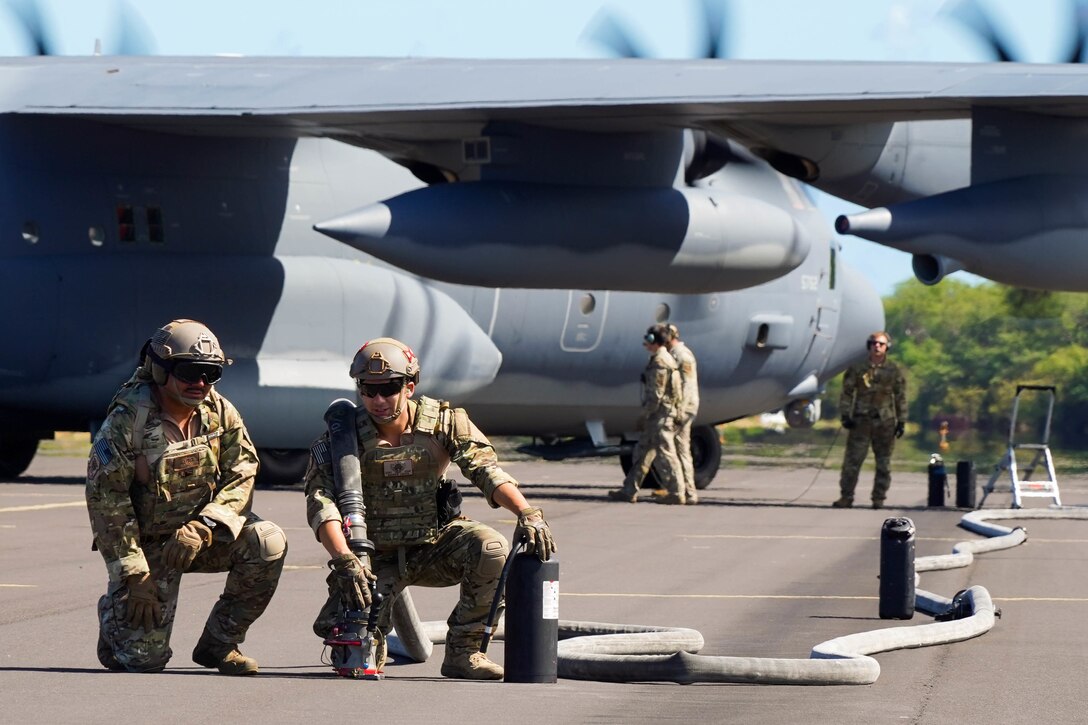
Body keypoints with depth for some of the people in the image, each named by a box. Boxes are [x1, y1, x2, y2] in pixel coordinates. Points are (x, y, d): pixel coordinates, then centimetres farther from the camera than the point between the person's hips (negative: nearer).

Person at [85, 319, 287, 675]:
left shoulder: (220, 413, -6)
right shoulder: (127, 421, -20)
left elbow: (241, 476, -7)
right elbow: (105, 500, -18)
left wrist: (202, 528, -25)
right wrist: (134, 575, -20)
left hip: (202, 534, 4)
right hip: (148, 542, -4)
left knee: (268, 544, -24)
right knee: (146, 658, -12)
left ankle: (218, 643, -6)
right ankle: (114, 612, 26)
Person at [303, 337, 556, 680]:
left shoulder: (443, 421, -7)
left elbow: (485, 468, -15)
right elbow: (321, 501, -22)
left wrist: (527, 513, -33)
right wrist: (345, 561, -38)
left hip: (434, 546, 1)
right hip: (378, 558, -1)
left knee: (492, 550, -29)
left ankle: (463, 652, -11)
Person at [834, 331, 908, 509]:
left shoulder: (893, 371, 6)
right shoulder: (857, 369, 5)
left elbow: (900, 397, 8)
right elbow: (847, 393, 7)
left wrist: (902, 421, 3)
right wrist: (846, 415, -2)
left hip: (885, 422, 0)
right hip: (861, 421, 0)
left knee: (883, 464, 4)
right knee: (852, 461, -3)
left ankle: (879, 498, 10)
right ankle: (846, 496, 2)